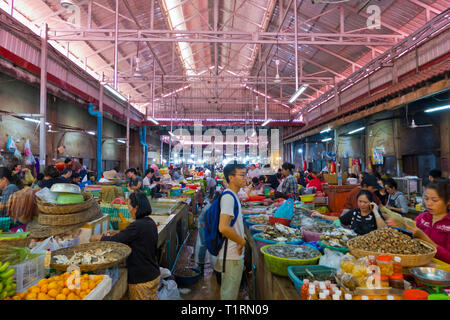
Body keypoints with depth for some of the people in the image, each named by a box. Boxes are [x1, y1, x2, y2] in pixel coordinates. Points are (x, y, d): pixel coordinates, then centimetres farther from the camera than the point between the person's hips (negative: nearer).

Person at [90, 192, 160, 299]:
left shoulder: (137, 225, -25)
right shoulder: (150, 222, 1)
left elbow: (115, 241, -16)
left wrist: (98, 237, 0)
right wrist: (118, 233, 14)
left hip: (141, 279, -8)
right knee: (153, 297, 20)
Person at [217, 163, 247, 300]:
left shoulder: (232, 196, 10)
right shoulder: (229, 197, -22)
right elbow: (223, 227, -32)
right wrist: (242, 241, -19)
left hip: (234, 254, 10)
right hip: (232, 256, -10)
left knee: (228, 291, 24)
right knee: (230, 293, 6)